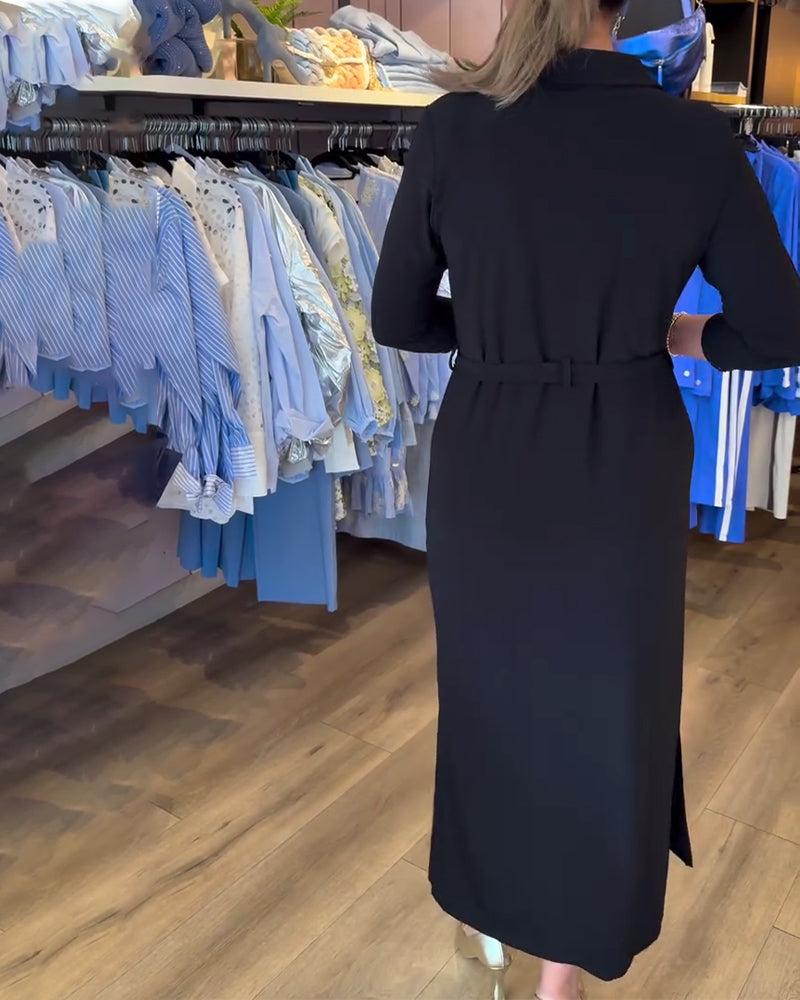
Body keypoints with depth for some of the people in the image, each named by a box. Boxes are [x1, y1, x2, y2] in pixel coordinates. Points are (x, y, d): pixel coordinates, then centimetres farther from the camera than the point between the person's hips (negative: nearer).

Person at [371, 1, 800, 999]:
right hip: (625, 470, 0)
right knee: (603, 702, 18)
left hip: (486, 462, 1)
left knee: (490, 686, 23)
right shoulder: (696, 135, -8)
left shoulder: (454, 126, -9)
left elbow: (396, 318, -2)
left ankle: (489, 915, 45)